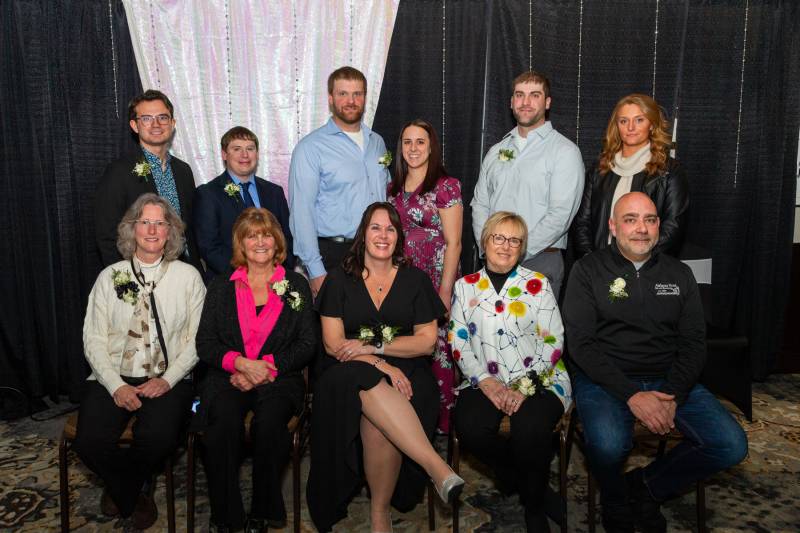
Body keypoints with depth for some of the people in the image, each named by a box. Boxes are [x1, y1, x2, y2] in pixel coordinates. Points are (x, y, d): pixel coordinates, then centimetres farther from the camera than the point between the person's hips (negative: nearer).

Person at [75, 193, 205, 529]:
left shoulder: (188, 276, 5)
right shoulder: (110, 276, 9)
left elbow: (197, 339, 1)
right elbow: (93, 339, 4)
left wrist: (168, 379, -13)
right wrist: (116, 386, -10)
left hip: (167, 379, -1)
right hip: (113, 378, 2)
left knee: (158, 438, -29)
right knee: (89, 442, -23)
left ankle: (123, 489, 9)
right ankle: (138, 491, 11)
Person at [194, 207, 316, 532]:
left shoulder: (296, 285, 11)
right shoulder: (221, 286, 14)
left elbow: (307, 344, 4)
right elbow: (205, 344, 7)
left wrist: (266, 368, -10)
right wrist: (241, 363, -12)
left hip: (279, 378, -1)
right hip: (228, 377, 1)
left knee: (269, 423, -31)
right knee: (224, 423, -30)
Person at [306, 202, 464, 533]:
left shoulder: (415, 280, 10)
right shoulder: (340, 279, 7)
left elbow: (427, 341, 3)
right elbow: (333, 343, -2)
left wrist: (372, 346, -10)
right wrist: (382, 366, -16)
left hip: (405, 373, 1)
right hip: (350, 373, 0)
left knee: (378, 428, -31)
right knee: (370, 382, -37)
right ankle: (437, 466, -40)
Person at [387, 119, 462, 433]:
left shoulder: (445, 186, -5)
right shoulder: (393, 188, 13)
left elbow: (453, 243, -8)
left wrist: (445, 291, -13)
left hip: (434, 278, -5)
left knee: (436, 348, -4)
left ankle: (442, 420, 13)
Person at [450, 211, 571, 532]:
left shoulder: (537, 284, 6)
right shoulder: (465, 286, 11)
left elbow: (552, 342, -1)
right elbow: (458, 341, 5)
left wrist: (524, 388, -13)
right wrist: (486, 381, -9)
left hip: (538, 381, -1)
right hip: (485, 381, 2)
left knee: (530, 430, -31)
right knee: (470, 428, -27)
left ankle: (534, 505, 0)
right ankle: (518, 479, 5)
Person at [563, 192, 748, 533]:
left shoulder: (679, 274, 12)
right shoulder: (589, 270, 0)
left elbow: (694, 342, 6)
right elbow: (581, 343, -9)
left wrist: (673, 396, -12)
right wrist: (631, 395, -19)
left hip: (669, 380, 4)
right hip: (606, 380, -4)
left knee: (732, 445, -15)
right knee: (608, 446, -33)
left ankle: (647, 486, 8)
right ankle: (617, 505, 4)